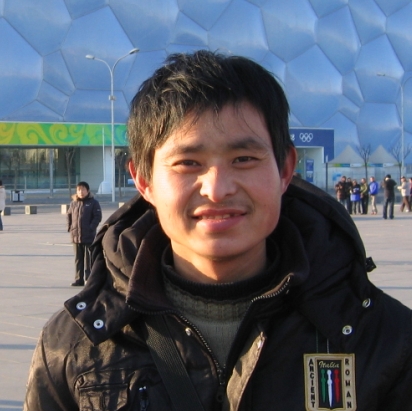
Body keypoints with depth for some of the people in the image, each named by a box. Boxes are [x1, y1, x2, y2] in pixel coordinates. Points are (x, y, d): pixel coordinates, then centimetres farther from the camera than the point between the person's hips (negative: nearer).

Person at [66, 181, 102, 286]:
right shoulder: (74, 203, 10)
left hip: (89, 237, -5)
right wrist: (70, 228, 4)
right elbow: (69, 216, 18)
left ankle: (88, 279, 4)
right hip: (76, 236, 5)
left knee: (88, 259, 0)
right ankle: (79, 279, 15)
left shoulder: (93, 203, -4)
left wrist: (91, 228, -16)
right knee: (78, 259, 10)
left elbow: (97, 217, -8)